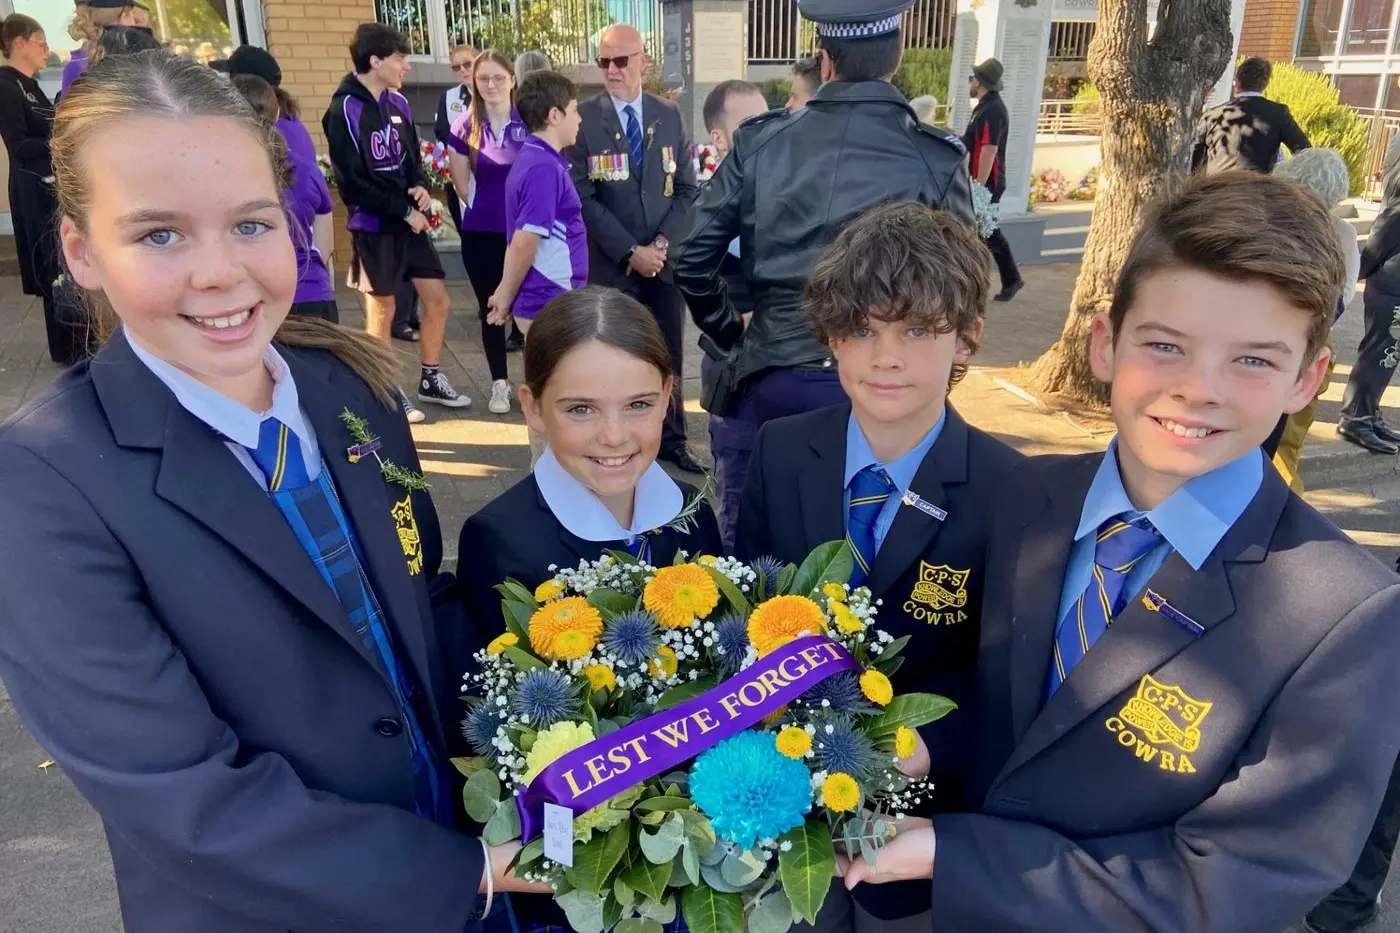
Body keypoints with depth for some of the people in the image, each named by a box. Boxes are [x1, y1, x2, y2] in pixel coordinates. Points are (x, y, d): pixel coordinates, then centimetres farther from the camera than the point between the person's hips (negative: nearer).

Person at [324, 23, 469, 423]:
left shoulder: (398, 102, 7)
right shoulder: (345, 110, -13)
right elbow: (353, 183, -16)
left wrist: (420, 187, -5)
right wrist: (404, 211, -15)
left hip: (410, 220, 7)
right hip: (374, 225, -6)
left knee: (437, 300, 7)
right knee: (381, 312, 3)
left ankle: (430, 380, 23)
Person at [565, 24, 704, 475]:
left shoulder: (669, 115, 7)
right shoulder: (583, 117, -4)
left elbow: (687, 189, 6)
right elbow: (584, 198, -8)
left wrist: (662, 242, -9)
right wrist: (630, 252, -14)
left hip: (665, 258, 3)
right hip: (611, 263, -3)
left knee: (669, 356, 10)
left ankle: (671, 440, 25)